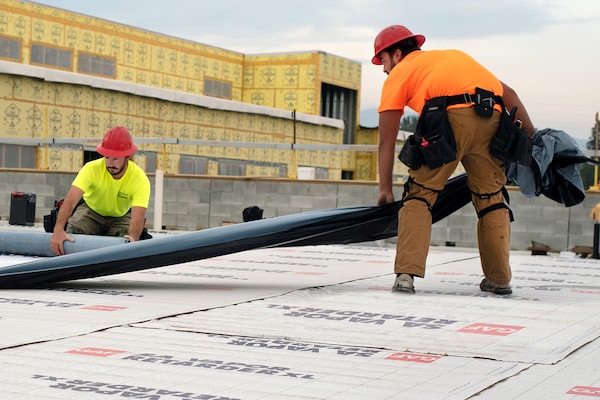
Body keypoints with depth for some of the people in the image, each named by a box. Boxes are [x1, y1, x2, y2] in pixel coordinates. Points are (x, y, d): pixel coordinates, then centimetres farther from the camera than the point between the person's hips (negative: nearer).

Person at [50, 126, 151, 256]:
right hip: (90, 210, 0)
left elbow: (138, 217, -40)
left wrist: (133, 237, -63)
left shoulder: (140, 179, -30)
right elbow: (71, 200, -40)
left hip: (120, 216, 0)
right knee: (74, 233, -29)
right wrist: (58, 229, -56)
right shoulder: (92, 169, -30)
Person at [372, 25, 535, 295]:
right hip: (491, 120, 5)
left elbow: (386, 142, 19)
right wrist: (531, 135, 28)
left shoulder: (399, 73, 23)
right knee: (490, 197, 18)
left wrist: (385, 189, 24)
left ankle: (406, 274, -5)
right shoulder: (454, 55, 38)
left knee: (419, 196, 6)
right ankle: (500, 279, 23)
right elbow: (507, 93, 29)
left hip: (450, 119, -5)